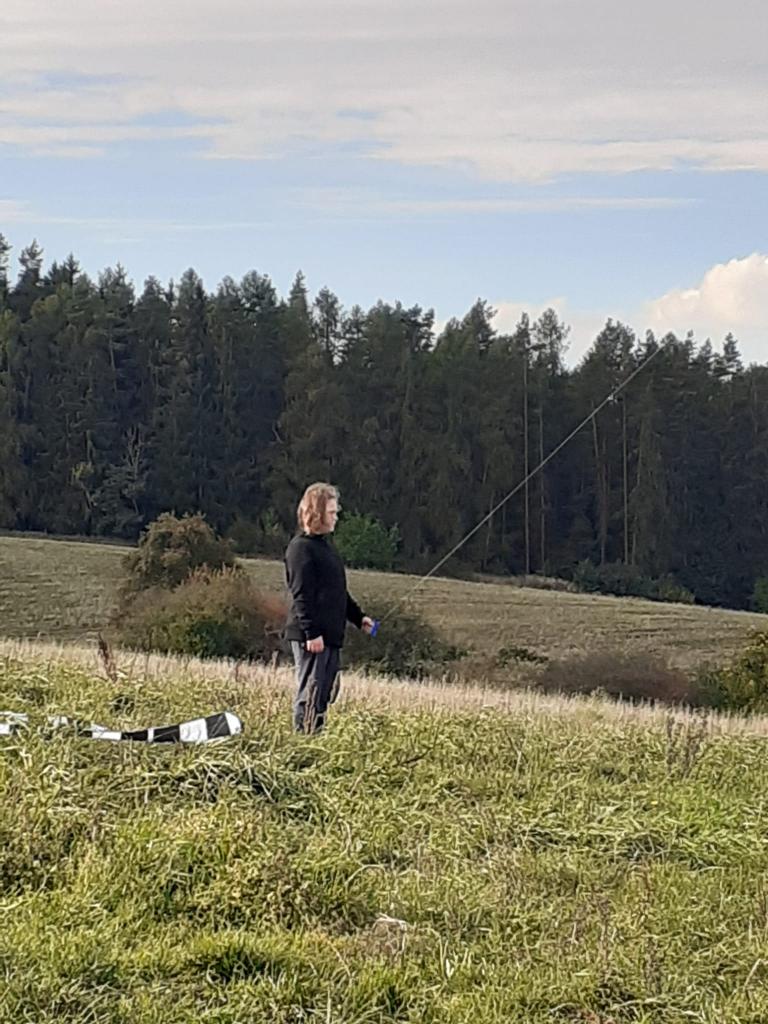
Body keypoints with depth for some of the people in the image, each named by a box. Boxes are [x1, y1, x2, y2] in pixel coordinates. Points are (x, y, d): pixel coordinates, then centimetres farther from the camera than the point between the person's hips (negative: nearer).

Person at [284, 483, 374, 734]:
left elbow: (339, 593, 26)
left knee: (324, 695, 10)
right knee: (310, 694, -7)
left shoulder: (325, 545, 18)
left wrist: (358, 617, 20)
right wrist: (312, 633, -21)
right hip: (311, 636, -9)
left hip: (331, 635, 9)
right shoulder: (301, 548, -11)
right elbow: (302, 596, -17)